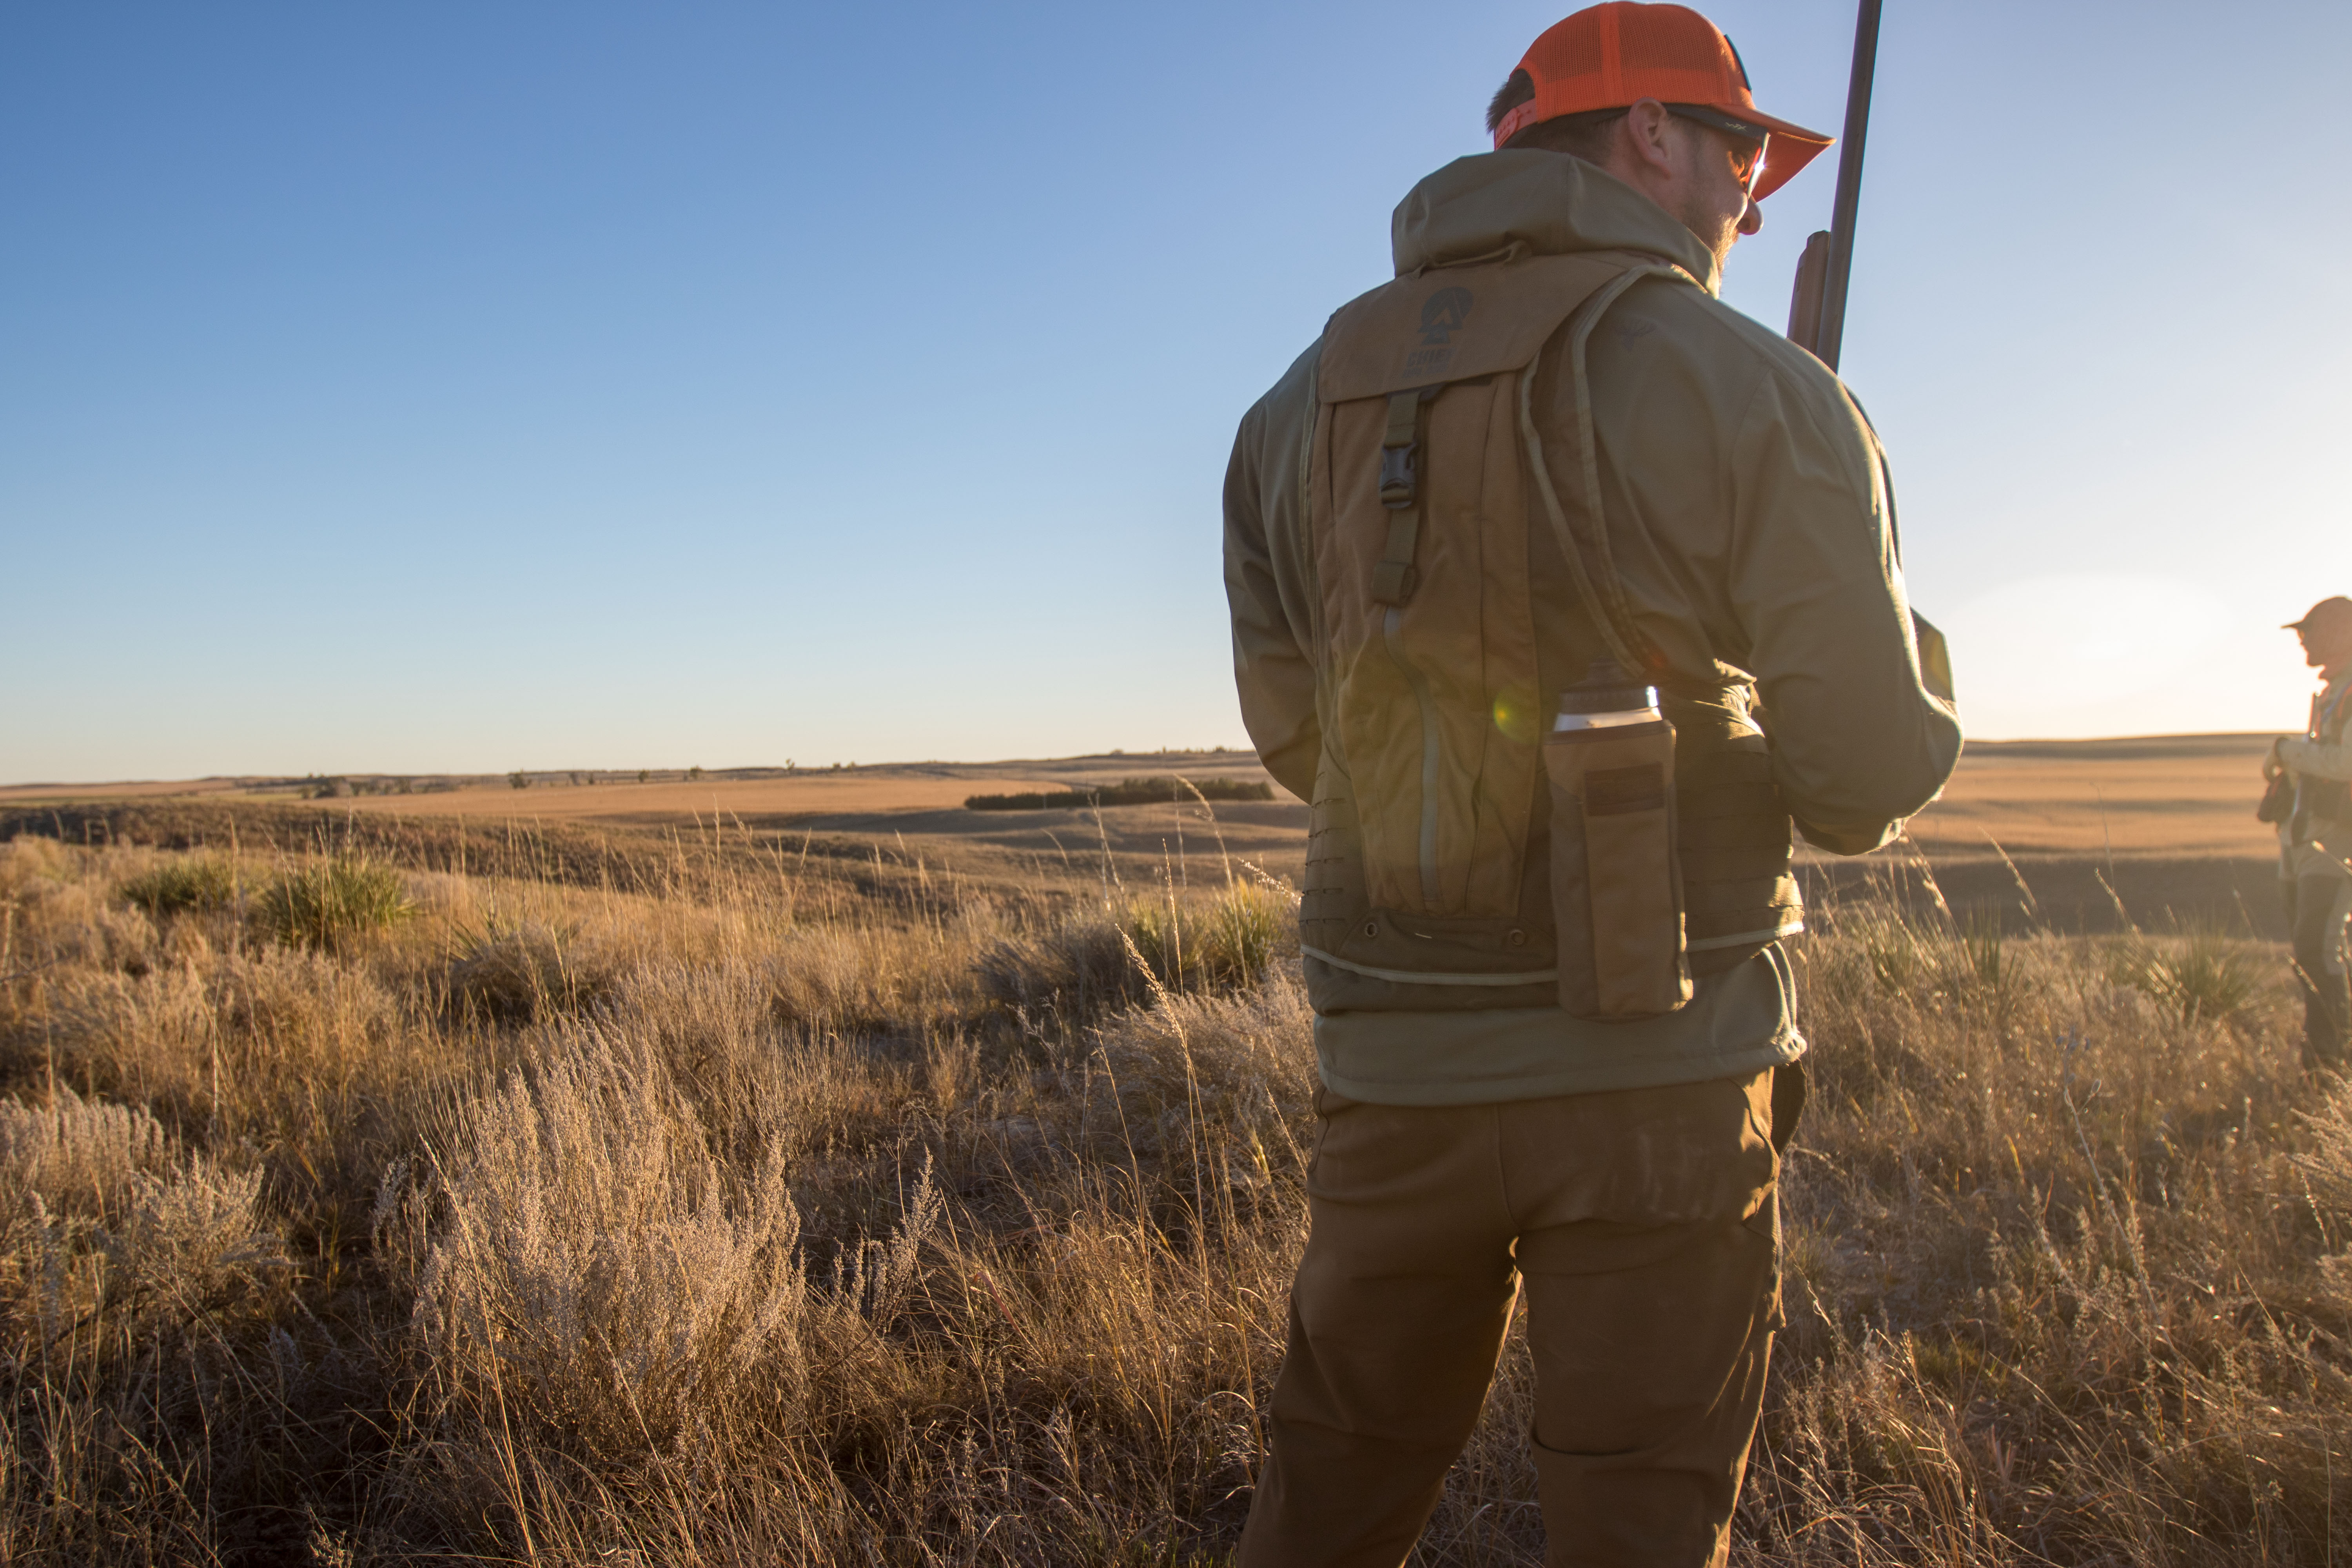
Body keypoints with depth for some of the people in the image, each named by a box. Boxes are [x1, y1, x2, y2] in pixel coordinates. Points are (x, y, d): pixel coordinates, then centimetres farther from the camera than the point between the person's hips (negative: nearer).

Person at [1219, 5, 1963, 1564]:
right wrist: (1926, 676, 17)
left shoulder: (1306, 403, 7)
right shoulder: (1755, 394, -7)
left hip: (1398, 1066, 4)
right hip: (1663, 1071, -3)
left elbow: (1299, 738, 10)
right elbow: (1873, 785, -5)